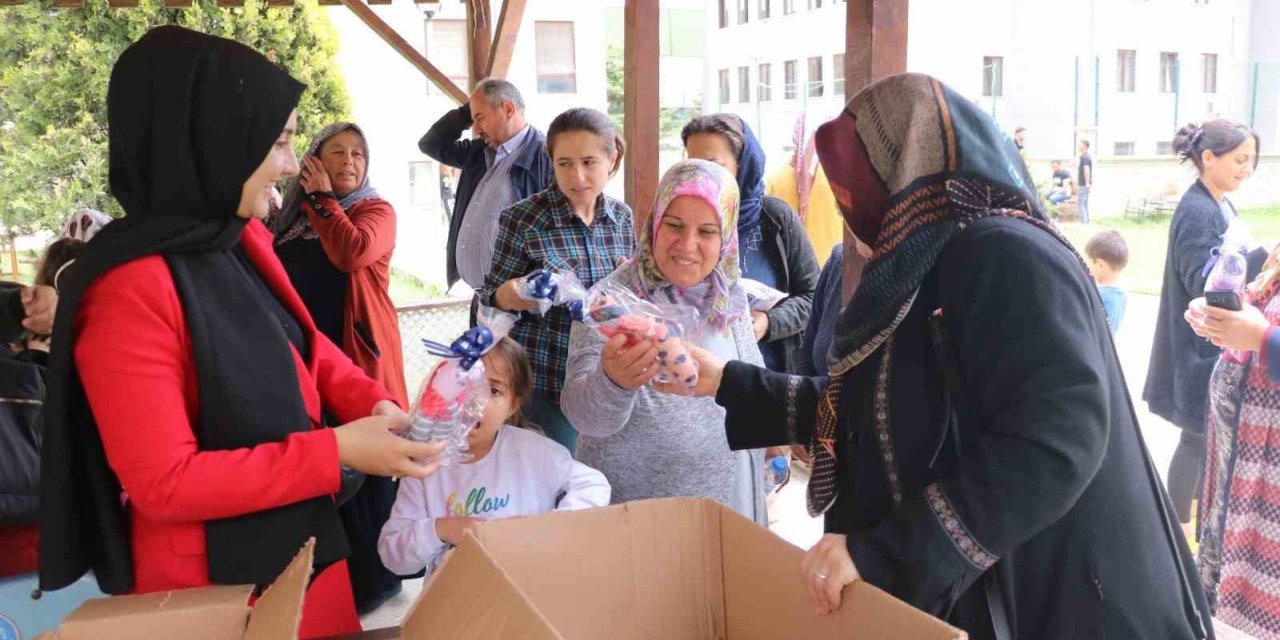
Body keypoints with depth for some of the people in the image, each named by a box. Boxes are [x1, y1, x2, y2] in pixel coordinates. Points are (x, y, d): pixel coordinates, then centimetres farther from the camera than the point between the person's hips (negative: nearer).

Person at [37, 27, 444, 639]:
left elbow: (298, 344, 14)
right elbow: (164, 484, -24)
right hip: (216, 585, -7)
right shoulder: (131, 288, -25)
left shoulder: (240, 238, -1)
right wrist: (337, 450, -25)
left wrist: (372, 403, -4)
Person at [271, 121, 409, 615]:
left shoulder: (376, 211, -1)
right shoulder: (291, 218, 16)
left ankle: (372, 578, 12)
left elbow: (352, 252, -22)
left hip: (358, 355, -6)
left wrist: (322, 198, -9)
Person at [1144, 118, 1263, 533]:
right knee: (1198, 436, 2)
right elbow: (1203, 283, -26)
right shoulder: (1196, 211, -21)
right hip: (1202, 346, -9)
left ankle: (1199, 511, 35)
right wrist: (1265, 257, -34)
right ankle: (1179, 527, 17)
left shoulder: (1220, 205, 8)